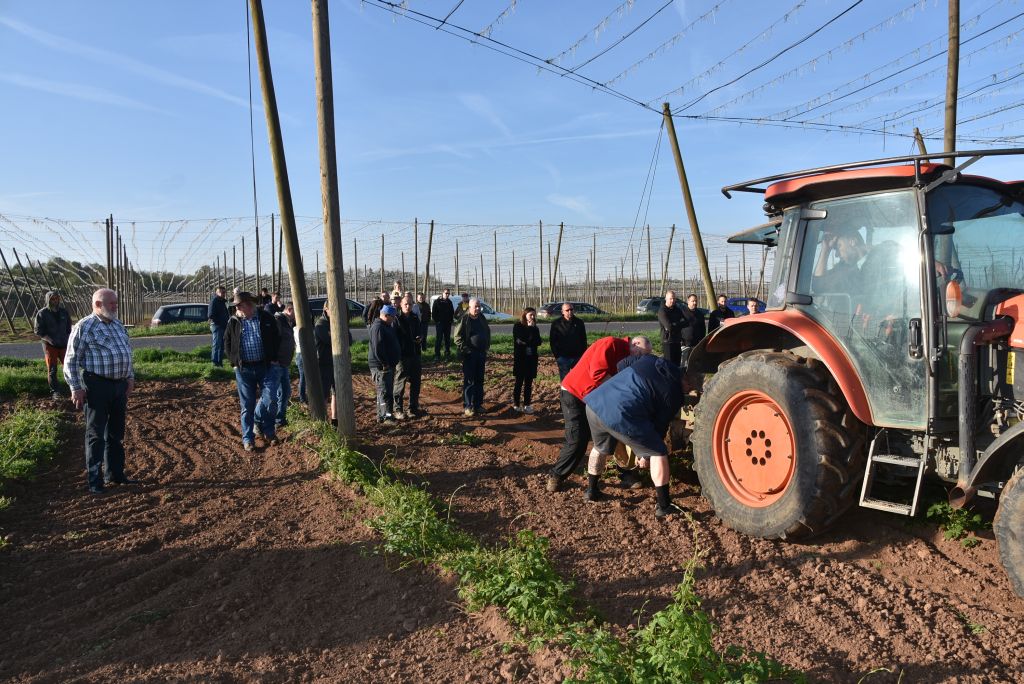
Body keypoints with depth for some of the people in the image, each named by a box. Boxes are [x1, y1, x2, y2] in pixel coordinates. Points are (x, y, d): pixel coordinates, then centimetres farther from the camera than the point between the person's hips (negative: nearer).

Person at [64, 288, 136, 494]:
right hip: (96, 386, -7)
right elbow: (71, 360, -9)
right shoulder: (84, 327, -9)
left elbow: (127, 353, 23)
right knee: (96, 434, 0)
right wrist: (76, 388, -13)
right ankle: (95, 480, 8)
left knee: (117, 432, 14)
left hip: (119, 385, 7)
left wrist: (130, 378, 16)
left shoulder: (118, 326, 13)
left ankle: (115, 474, 26)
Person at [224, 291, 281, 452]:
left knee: (270, 399, -9)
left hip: (266, 366, 0)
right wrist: (234, 362, 5)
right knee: (247, 405, 5)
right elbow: (227, 342, 13)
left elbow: (277, 338, 10)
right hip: (244, 369, 1)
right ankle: (248, 439, 15)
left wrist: (273, 358, 3)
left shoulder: (266, 318, -1)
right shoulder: (234, 322, 1)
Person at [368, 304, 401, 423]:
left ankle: (381, 415, 22)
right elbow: (377, 348, -24)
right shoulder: (378, 327, -18)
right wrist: (384, 363, -21)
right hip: (381, 366, -11)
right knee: (384, 392, -9)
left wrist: (391, 362, 19)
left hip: (389, 364, 11)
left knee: (388, 391, 15)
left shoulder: (386, 326, 16)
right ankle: (387, 416, -7)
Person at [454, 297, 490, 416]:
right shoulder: (464, 319, -11)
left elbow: (487, 333, 23)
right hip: (469, 355, -7)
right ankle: (467, 407, 1)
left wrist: (486, 347, 13)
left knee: (479, 381, 12)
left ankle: (478, 404, 21)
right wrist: (465, 350, -17)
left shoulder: (482, 319, 10)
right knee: (469, 381, -4)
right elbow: (458, 337, -13)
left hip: (481, 354, 7)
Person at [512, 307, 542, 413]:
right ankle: (516, 405, 5)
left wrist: (527, 341, -15)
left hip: (531, 359, 4)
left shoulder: (535, 328, 9)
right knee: (519, 382, -1)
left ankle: (527, 404, 11)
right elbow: (520, 340, -17)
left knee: (529, 383, 6)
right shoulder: (517, 327, -4)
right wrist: (530, 328, -10)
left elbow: (538, 342, 0)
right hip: (520, 358, -4)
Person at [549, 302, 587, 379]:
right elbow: (553, 341, 1)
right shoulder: (556, 324, 0)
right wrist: (557, 355, -7)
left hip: (577, 356, 2)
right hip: (563, 357, -2)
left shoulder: (579, 323, 7)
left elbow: (584, 340, 12)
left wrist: (583, 354, 4)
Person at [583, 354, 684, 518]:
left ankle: (592, 491, 47)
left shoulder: (650, 361, 20)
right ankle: (664, 507, 14)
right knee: (658, 453, 11)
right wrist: (646, 454, 26)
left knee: (601, 448, 35)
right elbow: (660, 426, 12)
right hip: (620, 415, -7)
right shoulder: (675, 394, 6)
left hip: (595, 402, 7)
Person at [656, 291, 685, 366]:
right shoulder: (662, 311, -9)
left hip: (677, 341, 7)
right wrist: (679, 323, -6)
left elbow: (685, 322, 9)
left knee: (677, 363, 8)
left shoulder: (678, 310, 15)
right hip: (668, 341, -7)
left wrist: (674, 324, -6)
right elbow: (669, 326, -19)